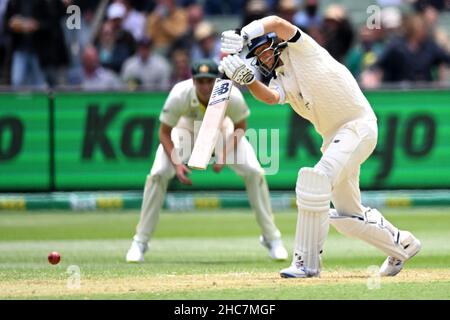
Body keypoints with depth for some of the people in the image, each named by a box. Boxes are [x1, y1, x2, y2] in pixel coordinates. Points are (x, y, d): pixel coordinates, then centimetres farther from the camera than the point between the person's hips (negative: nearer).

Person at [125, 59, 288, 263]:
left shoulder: (232, 96, -35)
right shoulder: (179, 96, -37)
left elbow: (240, 127, -14)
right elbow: (164, 133, -22)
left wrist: (225, 155, -28)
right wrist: (176, 163, -36)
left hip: (223, 129, 1)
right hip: (186, 128, -1)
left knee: (254, 172, -15)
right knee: (158, 174, -19)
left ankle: (271, 238, 2)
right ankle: (140, 242, -6)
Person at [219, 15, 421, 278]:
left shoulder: (301, 50, -3)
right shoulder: (281, 82, 13)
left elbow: (277, 23, -21)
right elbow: (270, 97, -11)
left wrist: (241, 37, -25)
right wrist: (247, 80, -28)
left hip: (359, 126, -10)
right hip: (334, 137, 10)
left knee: (315, 182, -24)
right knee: (347, 215, 13)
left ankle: (307, 261, -21)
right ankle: (402, 244, 34)